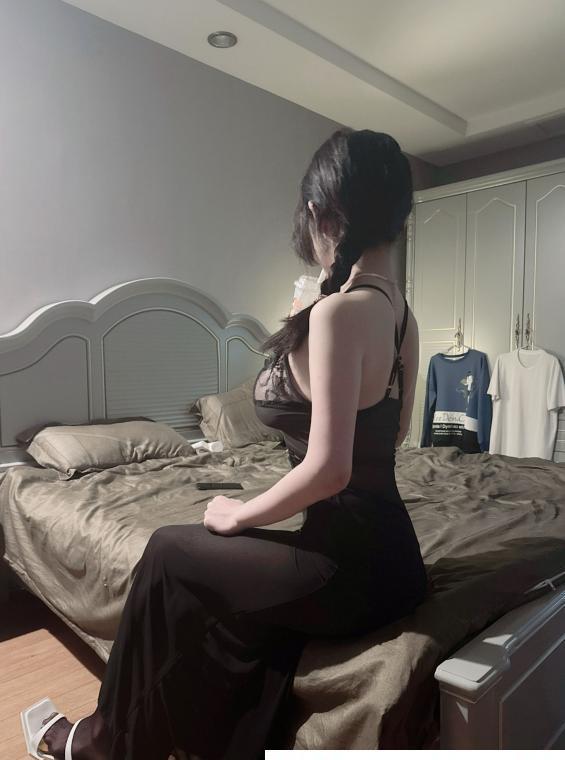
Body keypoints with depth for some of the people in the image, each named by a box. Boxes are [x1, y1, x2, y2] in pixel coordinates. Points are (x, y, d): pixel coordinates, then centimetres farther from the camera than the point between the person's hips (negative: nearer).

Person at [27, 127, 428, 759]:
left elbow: (328, 468, -25)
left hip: (350, 565, -8)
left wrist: (239, 516, -8)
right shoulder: (400, 310, 5)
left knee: (169, 555, 11)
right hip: (390, 549, 8)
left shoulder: (338, 311, -22)